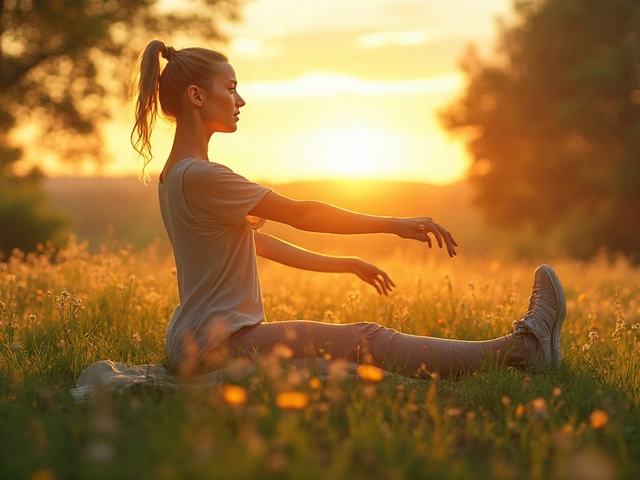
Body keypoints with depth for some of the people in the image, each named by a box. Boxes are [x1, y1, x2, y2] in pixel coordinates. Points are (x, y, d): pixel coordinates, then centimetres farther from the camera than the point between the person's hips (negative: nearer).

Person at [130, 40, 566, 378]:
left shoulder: (179, 174, 15)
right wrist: (395, 225, -12)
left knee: (363, 340, 2)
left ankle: (520, 346, 0)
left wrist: (347, 264, 16)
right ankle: (520, 348, -8)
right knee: (367, 343, -12)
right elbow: (298, 214, -17)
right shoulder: (199, 176, -18)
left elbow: (259, 242, 18)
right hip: (216, 344, -10)